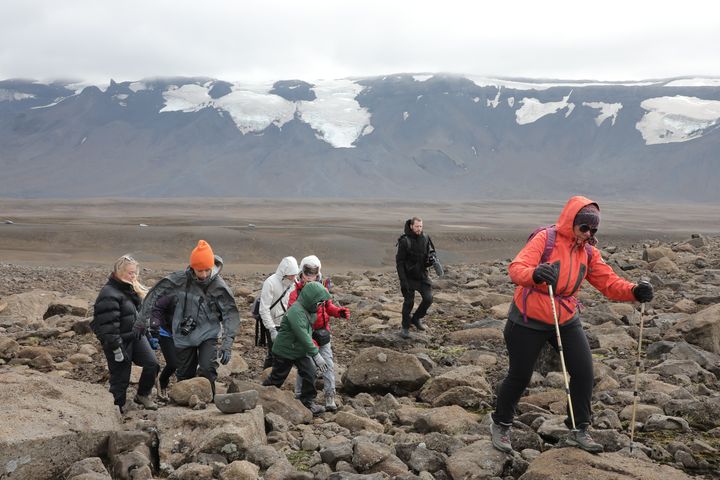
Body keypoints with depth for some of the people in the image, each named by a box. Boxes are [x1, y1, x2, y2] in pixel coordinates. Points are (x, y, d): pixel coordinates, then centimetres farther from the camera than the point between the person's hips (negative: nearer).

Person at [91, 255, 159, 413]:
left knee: (152, 364, -6)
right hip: (120, 342, -8)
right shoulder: (109, 293, -20)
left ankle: (142, 395, 15)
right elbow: (107, 324, -24)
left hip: (136, 336, 8)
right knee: (120, 377, 2)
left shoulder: (132, 289, 9)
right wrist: (116, 348, -23)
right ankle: (118, 408, 19)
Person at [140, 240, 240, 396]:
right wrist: (144, 320, -6)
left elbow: (230, 314, -16)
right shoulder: (179, 280, -11)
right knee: (184, 376, 11)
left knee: (207, 370, -21)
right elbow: (155, 295, -3)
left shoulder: (219, 286, -14)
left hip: (208, 335, -2)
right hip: (183, 337, 2)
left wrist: (227, 344, -24)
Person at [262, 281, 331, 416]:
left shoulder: (309, 311, 1)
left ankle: (308, 401, 9)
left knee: (310, 373, -4)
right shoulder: (296, 311, -29)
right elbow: (303, 336, -35)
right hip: (284, 352, -8)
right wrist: (316, 355, -35)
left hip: (301, 351, 8)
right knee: (276, 379, 6)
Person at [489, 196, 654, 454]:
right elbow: (516, 268, -30)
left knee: (584, 372, -1)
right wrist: (534, 274, -53)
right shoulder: (545, 238, -17)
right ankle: (500, 425, 28)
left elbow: (608, 282, -4)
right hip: (528, 321, -5)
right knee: (519, 376, 4)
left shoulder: (589, 251, 1)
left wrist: (634, 291, -24)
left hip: (566, 321, 5)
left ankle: (578, 430, 18)